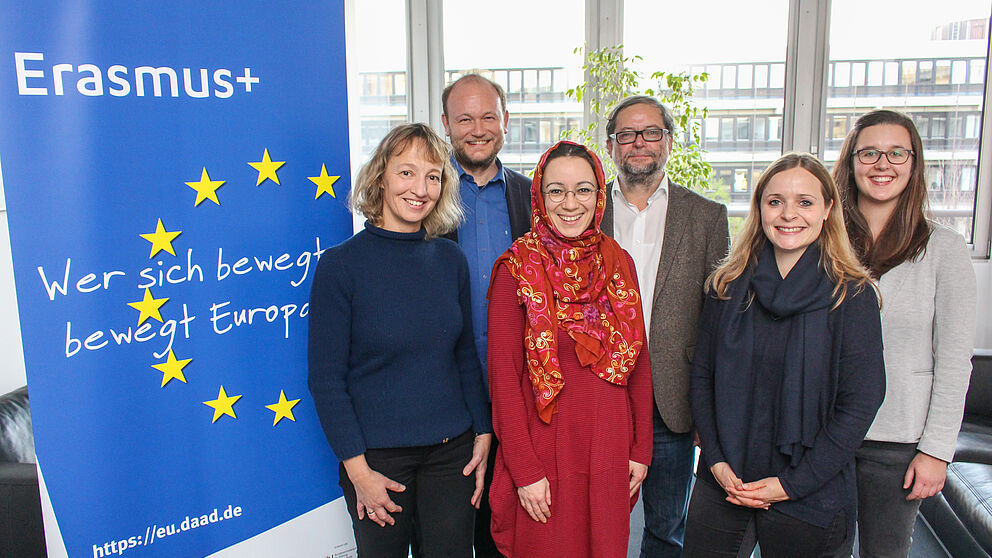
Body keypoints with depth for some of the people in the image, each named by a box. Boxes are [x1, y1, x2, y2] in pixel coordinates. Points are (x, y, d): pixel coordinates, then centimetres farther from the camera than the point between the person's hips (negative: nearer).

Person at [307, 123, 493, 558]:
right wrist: (358, 469, -11)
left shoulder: (450, 259, 1)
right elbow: (326, 380, -9)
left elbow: (466, 356, 9)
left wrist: (483, 433, 5)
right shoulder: (341, 264, -10)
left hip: (452, 450, 3)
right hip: (377, 456, -3)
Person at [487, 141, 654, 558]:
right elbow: (503, 376, -10)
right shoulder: (517, 269, -9)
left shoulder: (619, 264, 3)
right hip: (543, 451, -3)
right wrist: (525, 471, -13)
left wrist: (641, 449, 5)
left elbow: (638, 362, 7)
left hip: (610, 451, 4)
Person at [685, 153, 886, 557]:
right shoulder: (728, 286, 1)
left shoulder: (853, 295, -8)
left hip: (807, 496, -2)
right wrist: (716, 460, -6)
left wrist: (792, 483, -12)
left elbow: (860, 403, -9)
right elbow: (702, 376, 4)